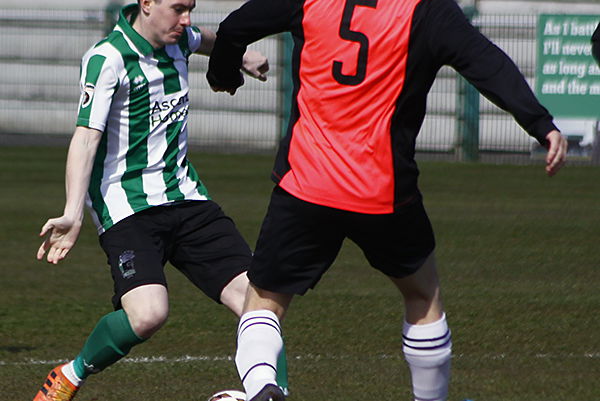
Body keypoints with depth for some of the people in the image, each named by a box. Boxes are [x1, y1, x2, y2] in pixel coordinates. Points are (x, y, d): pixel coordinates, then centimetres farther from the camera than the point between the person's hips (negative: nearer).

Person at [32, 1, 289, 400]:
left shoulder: (178, 40, 8)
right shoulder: (106, 59, -15)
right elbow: (87, 135, -24)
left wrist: (240, 57, 52)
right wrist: (73, 216, -34)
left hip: (185, 196, 7)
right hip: (128, 206, -7)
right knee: (148, 314, -27)